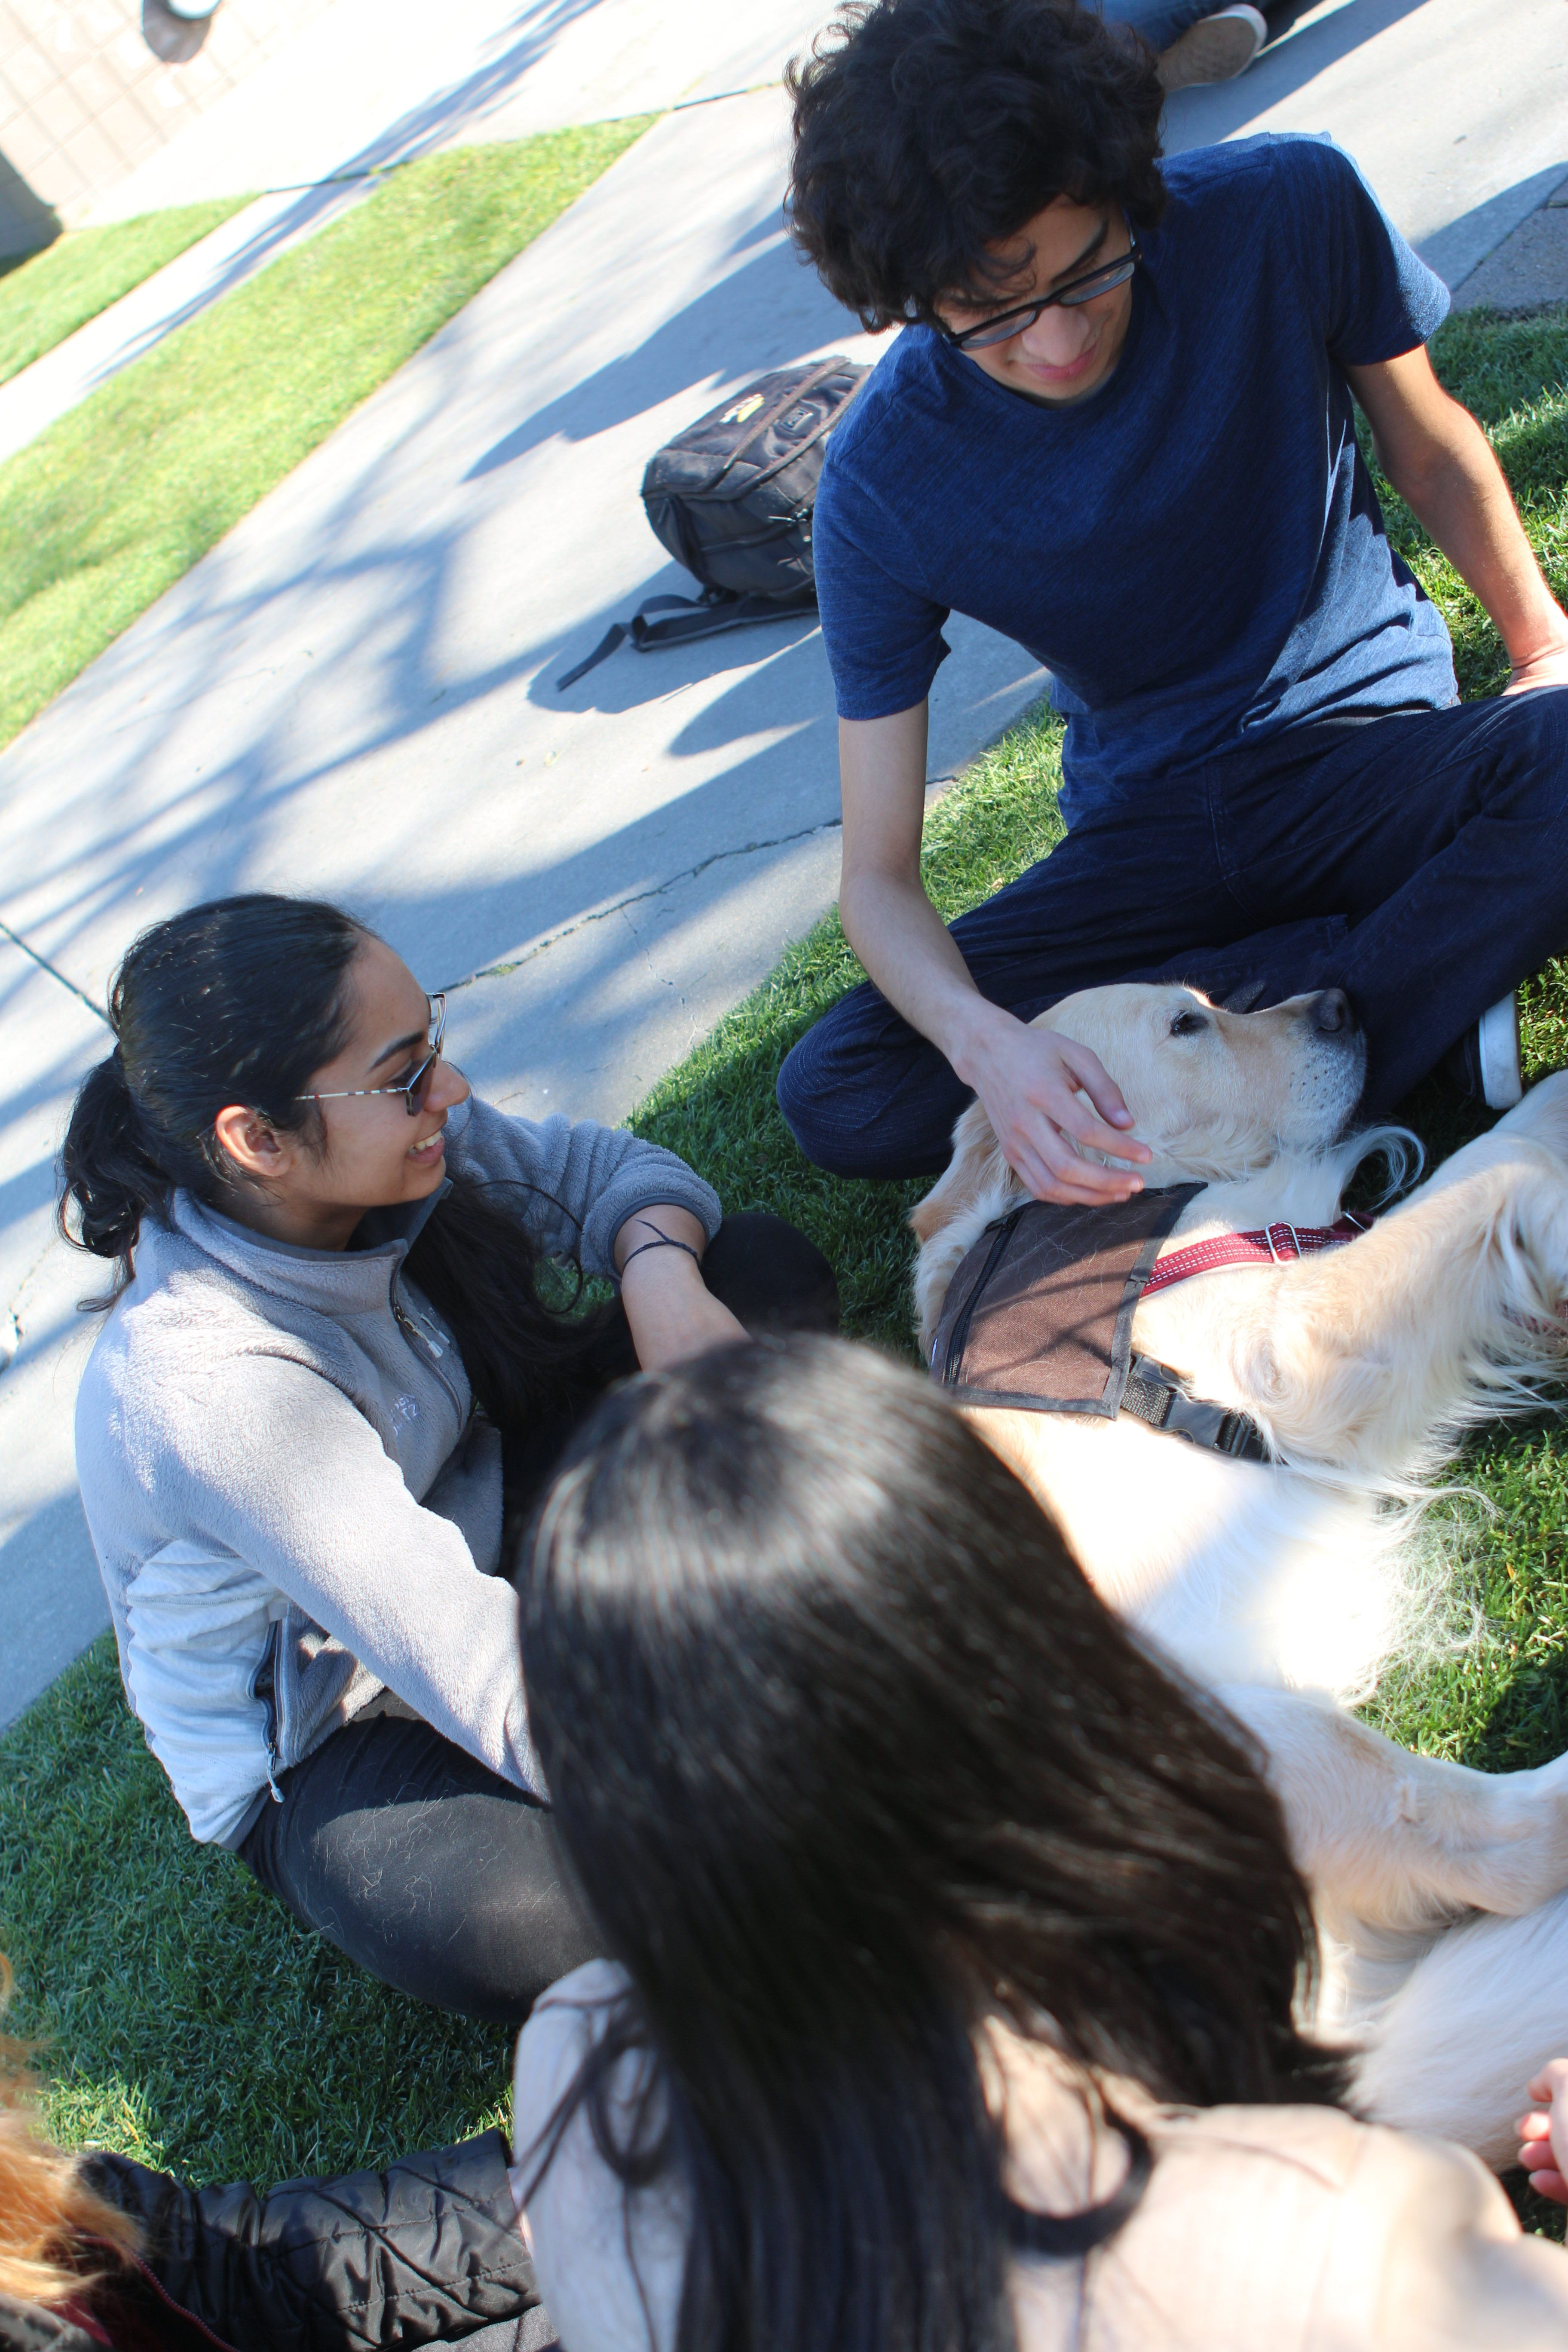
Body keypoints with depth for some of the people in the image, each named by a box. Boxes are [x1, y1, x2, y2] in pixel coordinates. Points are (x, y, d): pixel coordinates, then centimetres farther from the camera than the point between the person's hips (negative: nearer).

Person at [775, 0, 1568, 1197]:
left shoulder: (1289, 209, -14)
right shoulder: (883, 486, -17)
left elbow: (1430, 448, 8)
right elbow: (879, 877, -16)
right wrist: (983, 1039, -35)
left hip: (1367, 735, -1)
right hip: (1151, 828, 2)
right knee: (833, 1098, -19)